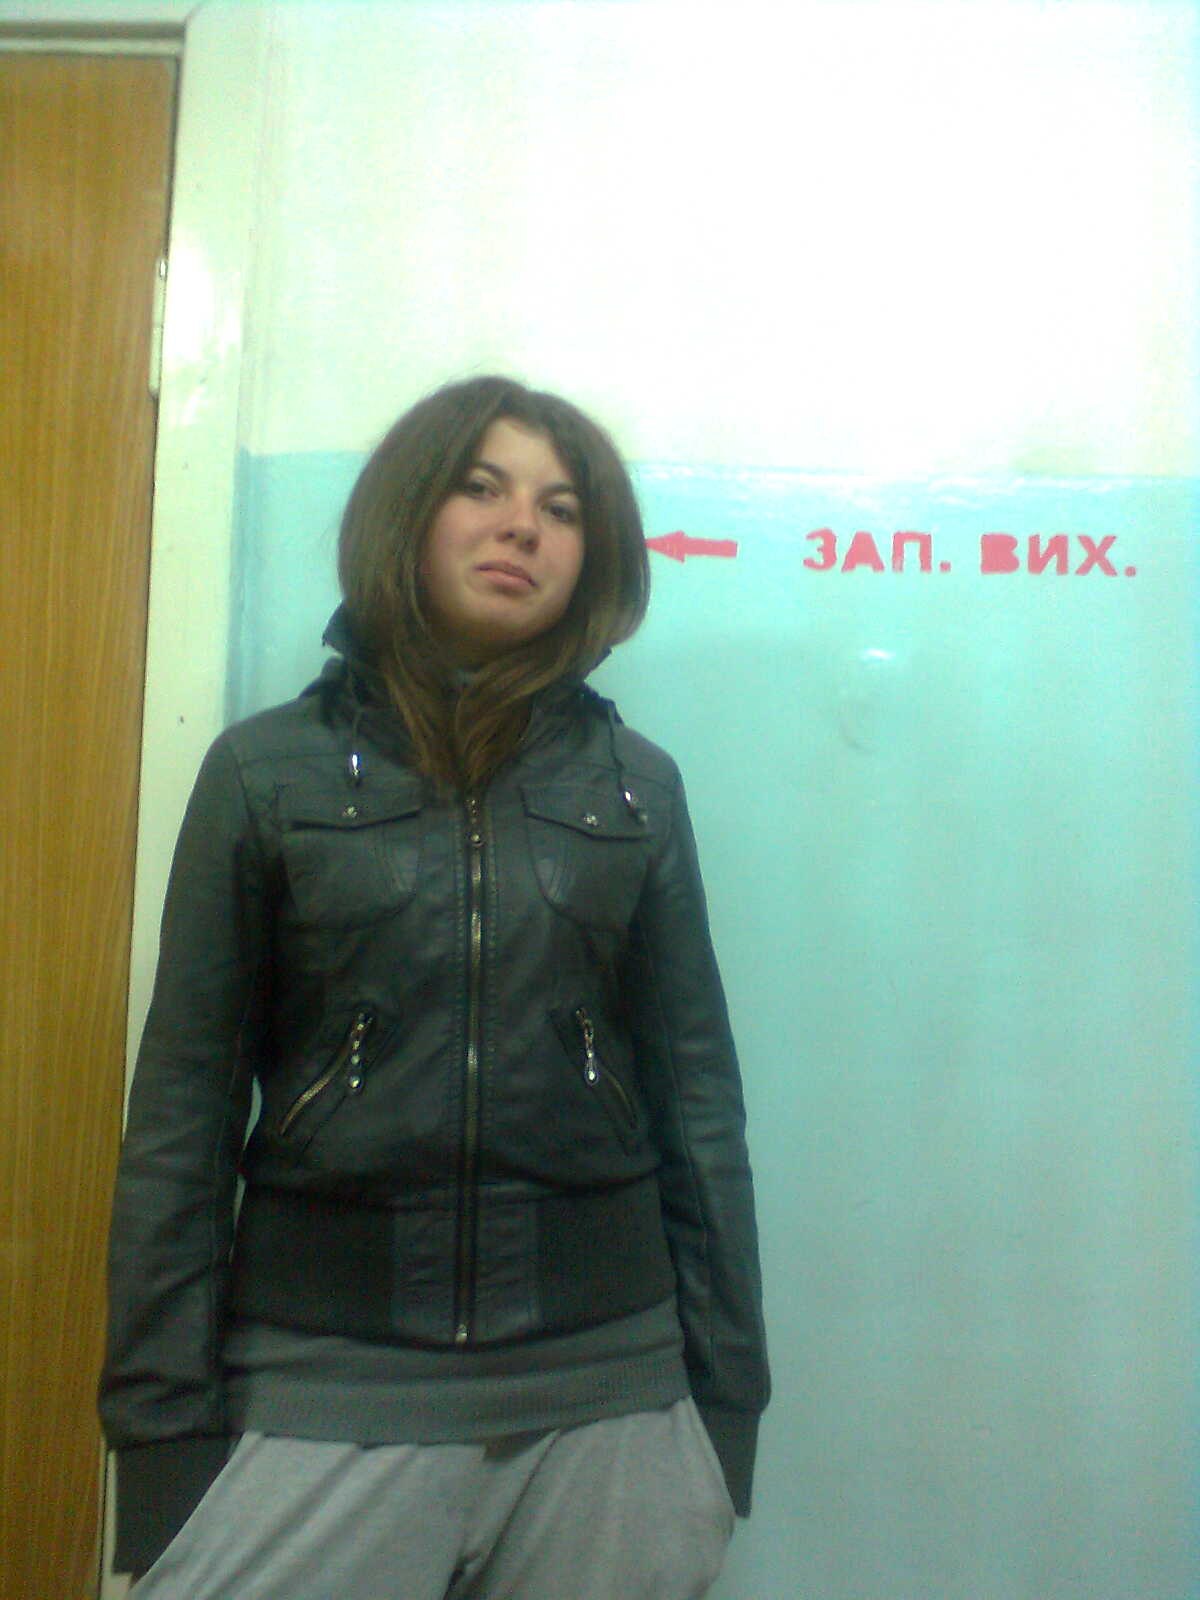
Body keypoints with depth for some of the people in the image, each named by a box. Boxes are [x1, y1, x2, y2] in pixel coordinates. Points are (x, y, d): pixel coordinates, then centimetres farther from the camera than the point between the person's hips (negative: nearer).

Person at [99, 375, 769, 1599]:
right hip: (323, 1385, -1)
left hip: (607, 1390, 2)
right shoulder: (268, 770, 0)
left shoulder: (634, 784, 4)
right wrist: (162, 1422, -2)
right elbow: (185, 1111, 1)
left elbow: (696, 1098, 5)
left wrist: (725, 1394, 5)